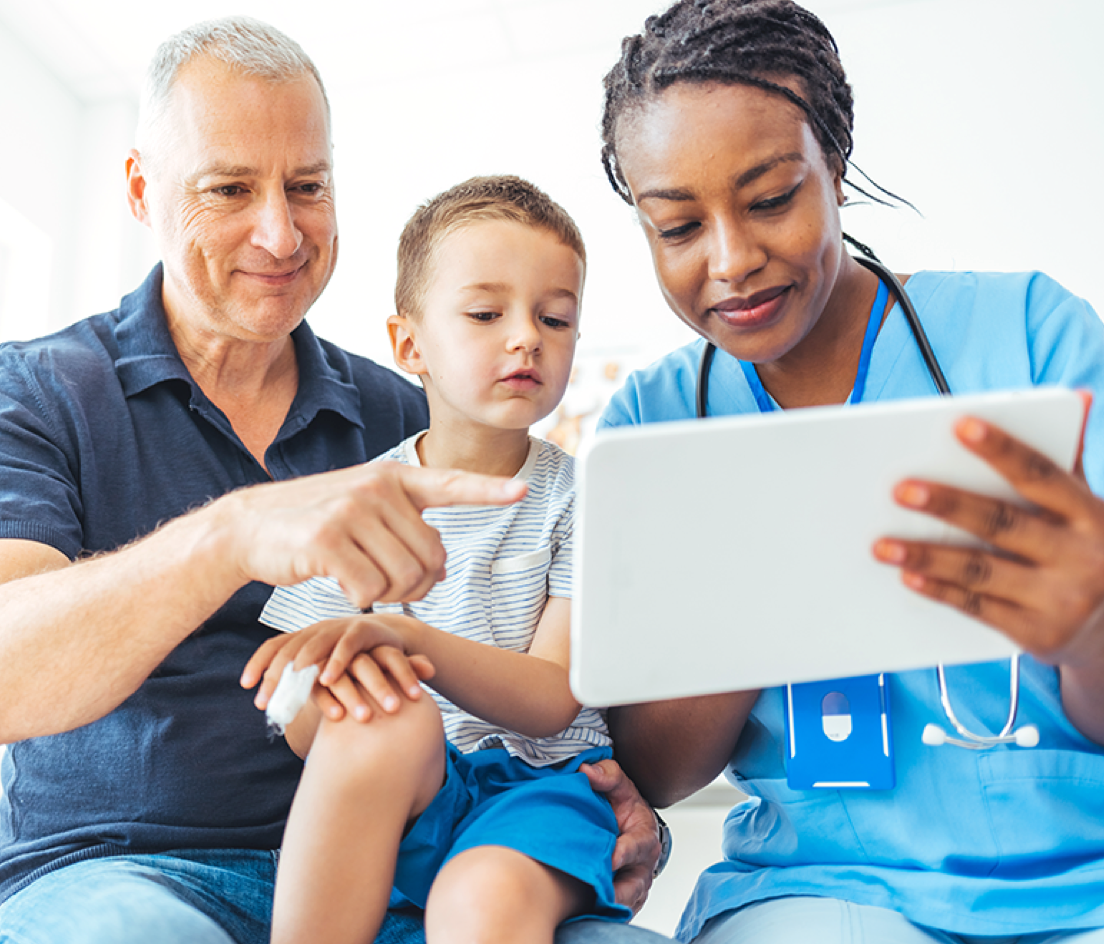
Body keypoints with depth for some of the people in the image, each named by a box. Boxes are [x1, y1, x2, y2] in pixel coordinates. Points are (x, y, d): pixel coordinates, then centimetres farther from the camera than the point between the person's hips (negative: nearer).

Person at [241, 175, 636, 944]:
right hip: (398, 798, 3)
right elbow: (302, 732, 1)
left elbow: (551, 701, -10)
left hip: (538, 783, -3)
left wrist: (410, 638, -27)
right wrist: (338, 680, -24)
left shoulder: (579, 498, 2)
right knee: (386, 719, -32)